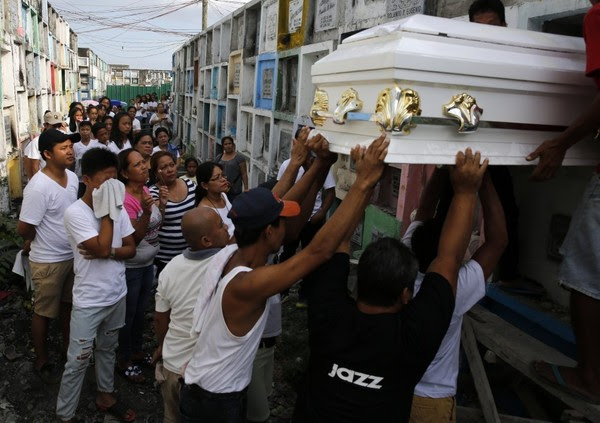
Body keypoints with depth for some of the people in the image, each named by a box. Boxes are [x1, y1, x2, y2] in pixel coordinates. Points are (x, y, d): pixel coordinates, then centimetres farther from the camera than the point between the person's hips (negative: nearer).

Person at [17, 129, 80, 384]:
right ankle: (41, 361, 30)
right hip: (48, 261, -7)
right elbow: (23, 229, -22)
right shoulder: (38, 187, -26)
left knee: (68, 304, 23)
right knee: (44, 312, 12)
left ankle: (68, 346, 43)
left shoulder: (72, 177, -2)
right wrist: (36, 241, -3)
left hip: (72, 255, 7)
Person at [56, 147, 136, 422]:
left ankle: (105, 396, 41)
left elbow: (131, 249, 1)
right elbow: (102, 248, -26)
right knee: (78, 360, 5)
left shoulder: (117, 208, -1)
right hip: (89, 300, -5)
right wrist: (106, 212, -21)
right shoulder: (75, 212, -18)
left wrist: (108, 252, -18)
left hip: (117, 294, 6)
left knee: (107, 349, 23)